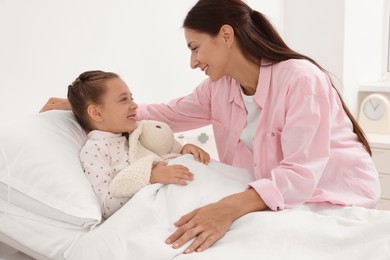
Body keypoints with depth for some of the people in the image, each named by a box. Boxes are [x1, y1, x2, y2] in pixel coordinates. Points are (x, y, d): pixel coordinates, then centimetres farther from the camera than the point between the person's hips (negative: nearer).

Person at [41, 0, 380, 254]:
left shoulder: (301, 79, -26)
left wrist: (232, 207, -48)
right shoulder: (219, 88, -3)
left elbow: (301, 174, -32)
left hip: (338, 199, -5)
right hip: (281, 194, 6)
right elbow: (166, 114, 5)